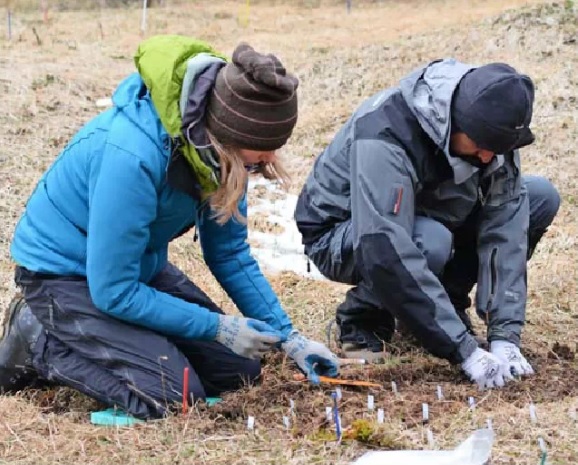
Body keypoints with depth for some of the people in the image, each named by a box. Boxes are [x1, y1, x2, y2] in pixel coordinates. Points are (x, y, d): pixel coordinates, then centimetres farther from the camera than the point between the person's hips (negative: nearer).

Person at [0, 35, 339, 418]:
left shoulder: (215, 144, -14)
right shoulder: (134, 156, -38)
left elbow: (231, 253, 1)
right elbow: (113, 291, -30)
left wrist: (287, 335, -6)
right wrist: (218, 327, -24)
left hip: (140, 266, 8)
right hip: (65, 272, -8)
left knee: (238, 369, 3)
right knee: (175, 397, -19)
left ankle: (81, 337, 16)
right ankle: (38, 342, 0)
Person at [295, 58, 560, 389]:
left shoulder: (491, 129, -18)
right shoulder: (383, 136, -37)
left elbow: (504, 228, -19)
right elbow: (386, 253, -43)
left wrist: (505, 336, -28)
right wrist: (466, 352, -44)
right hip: (342, 234, -6)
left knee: (541, 197, -10)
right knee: (430, 242, -39)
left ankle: (447, 302, 2)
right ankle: (362, 317, -9)